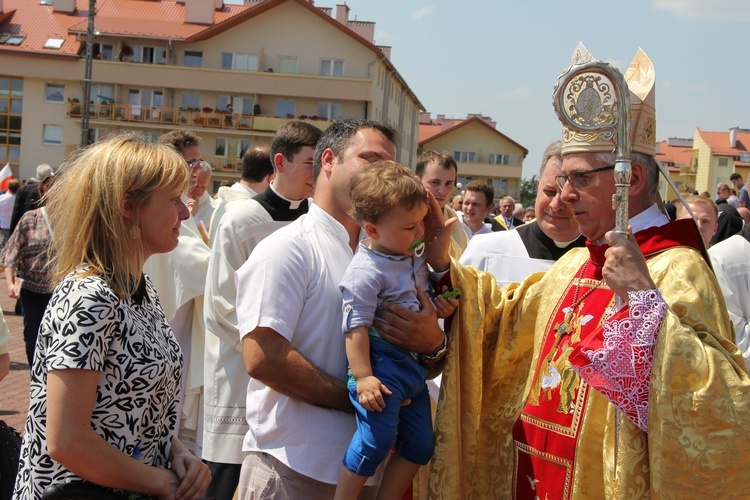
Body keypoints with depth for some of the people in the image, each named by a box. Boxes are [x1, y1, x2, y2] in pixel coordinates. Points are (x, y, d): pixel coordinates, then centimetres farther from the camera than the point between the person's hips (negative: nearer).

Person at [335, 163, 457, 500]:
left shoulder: (416, 253, 8)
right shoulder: (366, 271, -18)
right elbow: (356, 327, -20)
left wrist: (440, 304, 5)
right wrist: (363, 376, -24)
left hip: (414, 362, 9)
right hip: (380, 364, -9)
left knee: (420, 443, 11)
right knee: (379, 435, -20)